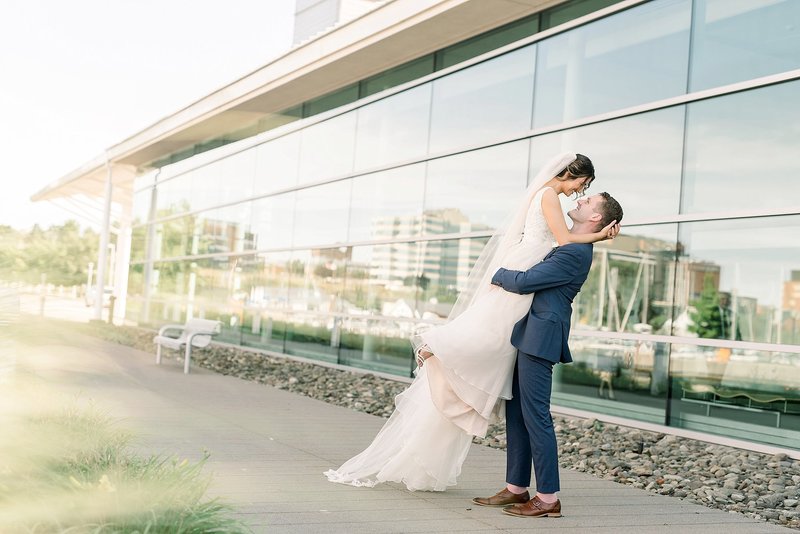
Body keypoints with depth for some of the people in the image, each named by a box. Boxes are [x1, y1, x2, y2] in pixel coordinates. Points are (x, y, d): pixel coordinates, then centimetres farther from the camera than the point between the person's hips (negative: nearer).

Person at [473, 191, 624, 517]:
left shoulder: (574, 253, -16)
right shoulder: (572, 245, 16)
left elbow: (523, 282, -17)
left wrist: (497, 275, 1)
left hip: (540, 337, -10)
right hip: (529, 335, 10)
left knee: (535, 415, -7)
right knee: (516, 412, 12)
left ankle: (548, 498, -2)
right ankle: (516, 489, 19)